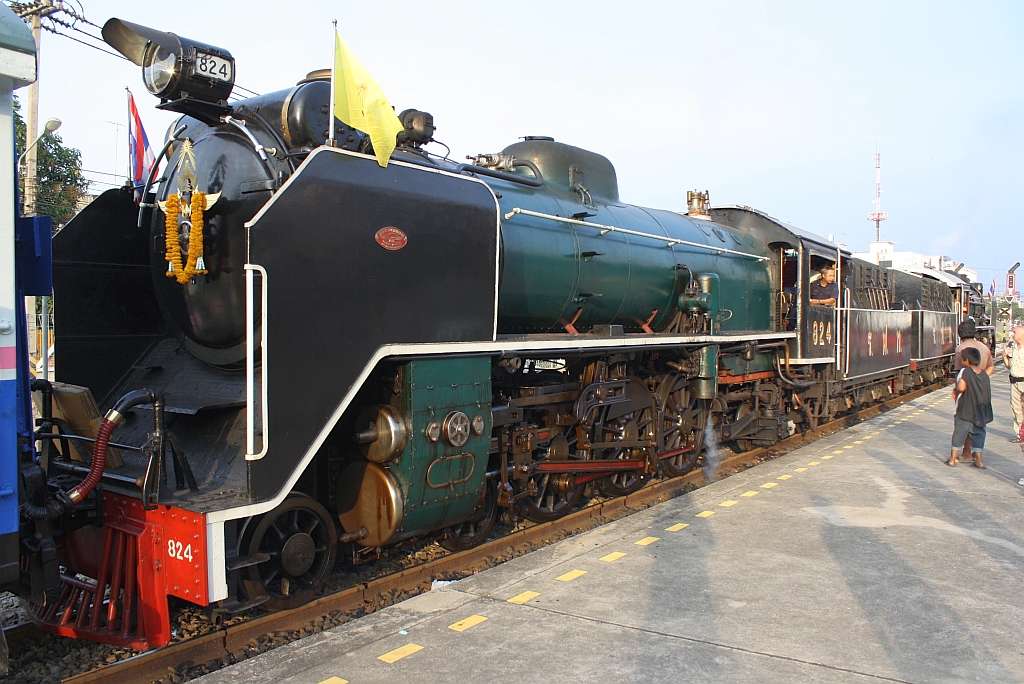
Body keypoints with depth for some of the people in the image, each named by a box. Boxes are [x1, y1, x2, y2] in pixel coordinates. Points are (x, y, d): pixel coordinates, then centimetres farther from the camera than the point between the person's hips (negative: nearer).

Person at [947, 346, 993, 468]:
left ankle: (952, 459, 14)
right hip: (981, 413, 5)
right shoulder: (985, 375, 6)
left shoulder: (965, 371, -13)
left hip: (965, 412, -5)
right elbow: (988, 395, 13)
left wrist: (955, 390, -6)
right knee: (978, 435, 12)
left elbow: (961, 387, -28)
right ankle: (979, 461, 10)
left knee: (958, 435, 6)